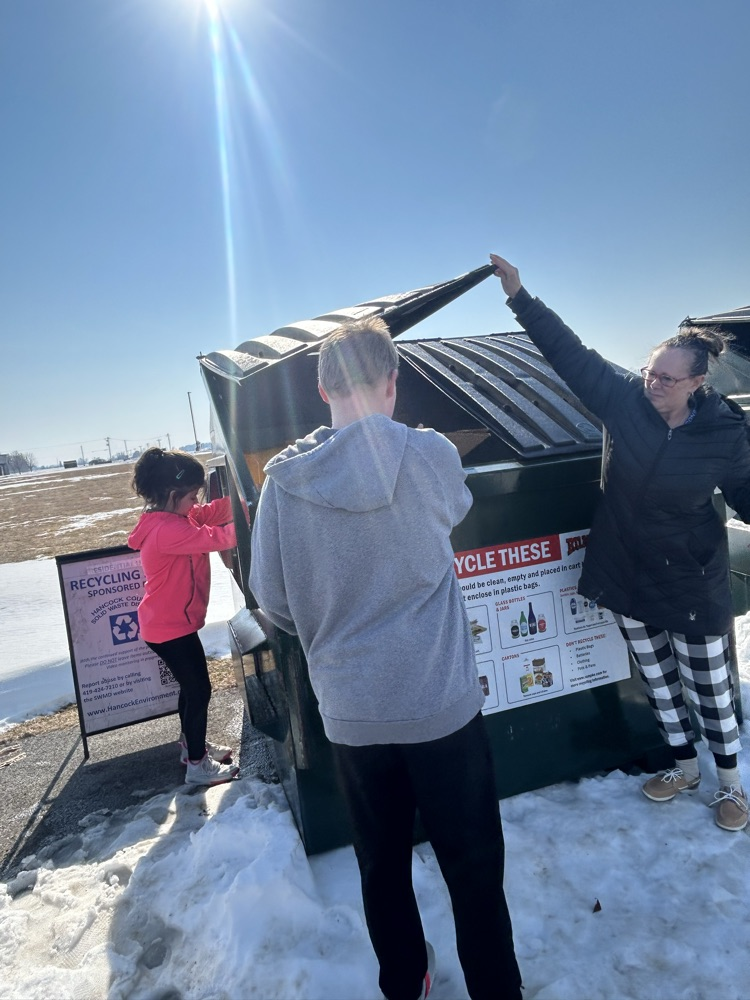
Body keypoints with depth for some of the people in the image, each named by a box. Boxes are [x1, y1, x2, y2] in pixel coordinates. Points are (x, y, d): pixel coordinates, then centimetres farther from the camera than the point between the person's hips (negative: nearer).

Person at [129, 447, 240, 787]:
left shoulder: (172, 518, 4)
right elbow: (216, 538, -33)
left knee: (191, 685, 22)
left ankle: (192, 744, 40)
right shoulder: (168, 530, -29)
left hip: (173, 622, 10)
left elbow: (212, 513, 1)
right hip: (171, 628, -10)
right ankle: (197, 766, 14)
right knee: (199, 689, 1)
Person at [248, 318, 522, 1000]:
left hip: (349, 710, 3)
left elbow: (272, 597, -1)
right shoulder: (432, 456, -13)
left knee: (382, 866, 23)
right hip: (440, 702, -2)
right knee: (473, 866, 17)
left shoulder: (283, 479, -8)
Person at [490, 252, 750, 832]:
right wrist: (520, 296, -12)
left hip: (691, 583, -2)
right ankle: (685, 766, 43)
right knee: (657, 678, 19)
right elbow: (569, 352, -11)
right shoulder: (626, 401, -12)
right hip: (627, 574, 3)